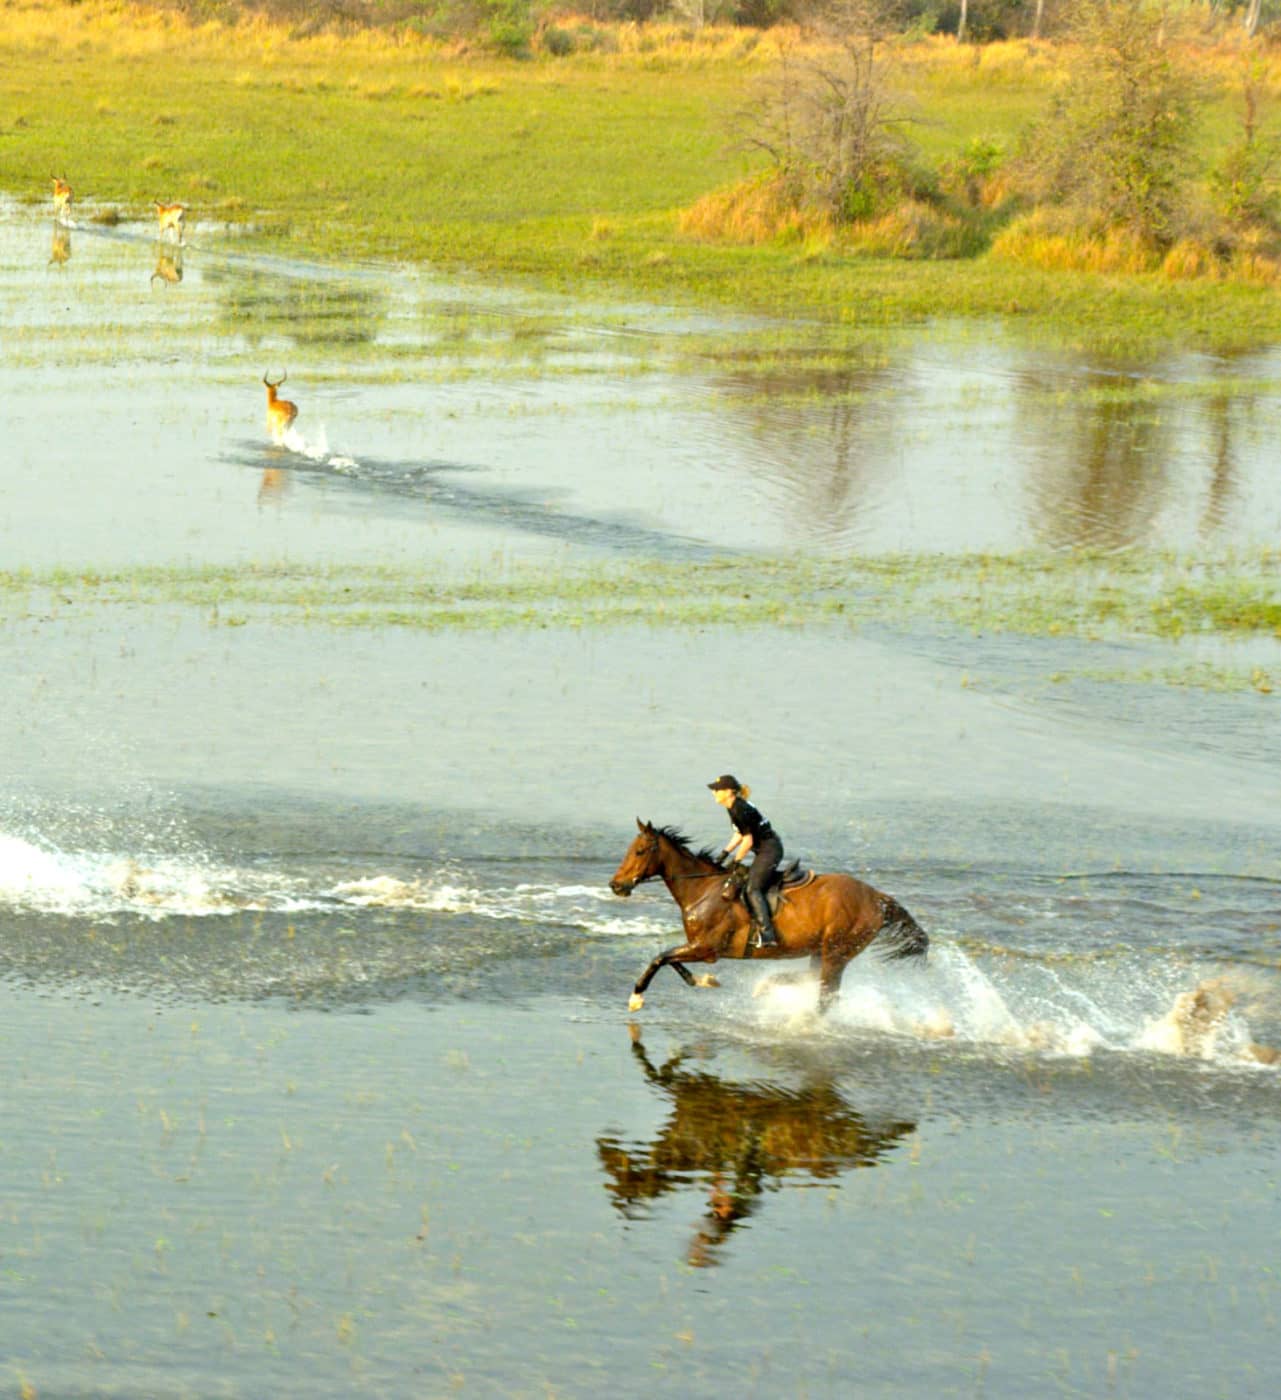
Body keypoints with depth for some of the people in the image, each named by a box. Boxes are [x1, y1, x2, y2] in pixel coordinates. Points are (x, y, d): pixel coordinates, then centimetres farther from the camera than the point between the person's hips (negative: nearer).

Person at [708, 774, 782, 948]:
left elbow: (748, 841, -19)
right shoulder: (733, 808, 10)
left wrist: (735, 862, -9)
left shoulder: (739, 810, -20)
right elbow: (739, 835, 20)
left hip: (769, 850, -11)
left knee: (752, 888, -18)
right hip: (764, 850, 11)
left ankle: (767, 934, -27)